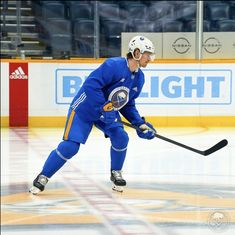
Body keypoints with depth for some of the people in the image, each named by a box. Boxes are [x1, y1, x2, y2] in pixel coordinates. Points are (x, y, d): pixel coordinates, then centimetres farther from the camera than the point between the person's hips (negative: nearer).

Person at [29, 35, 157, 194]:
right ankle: (43, 177, 1)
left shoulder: (139, 78, 0)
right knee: (70, 146, -14)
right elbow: (91, 84, -32)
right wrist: (104, 108, -33)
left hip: (108, 111, 7)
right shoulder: (114, 65, -26)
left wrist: (140, 123, -2)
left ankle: (116, 173, 9)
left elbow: (128, 104, 10)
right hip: (84, 109, -7)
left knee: (121, 138, -15)